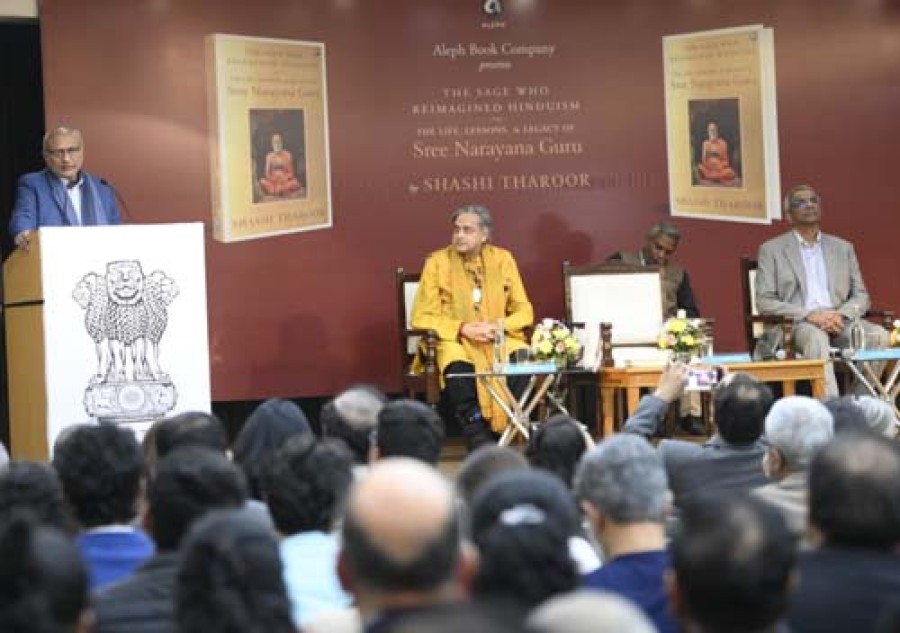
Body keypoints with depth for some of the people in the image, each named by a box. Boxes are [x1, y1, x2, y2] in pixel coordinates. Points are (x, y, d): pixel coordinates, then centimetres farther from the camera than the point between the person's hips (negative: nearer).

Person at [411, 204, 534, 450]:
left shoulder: (502, 259, 7)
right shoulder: (438, 262, 0)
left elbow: (524, 311, 9)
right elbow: (421, 317, -1)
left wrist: (499, 326, -12)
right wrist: (463, 328, -15)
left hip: (499, 339, 2)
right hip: (454, 340, -2)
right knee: (458, 369, -36)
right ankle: (480, 446, -28)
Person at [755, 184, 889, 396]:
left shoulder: (843, 248, 20)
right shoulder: (771, 250, 10)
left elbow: (861, 296, 15)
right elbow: (764, 302, 0)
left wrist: (841, 315, -9)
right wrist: (809, 315, -15)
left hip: (839, 323, 4)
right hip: (793, 325, -4)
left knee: (878, 335, -26)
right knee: (817, 337, -38)